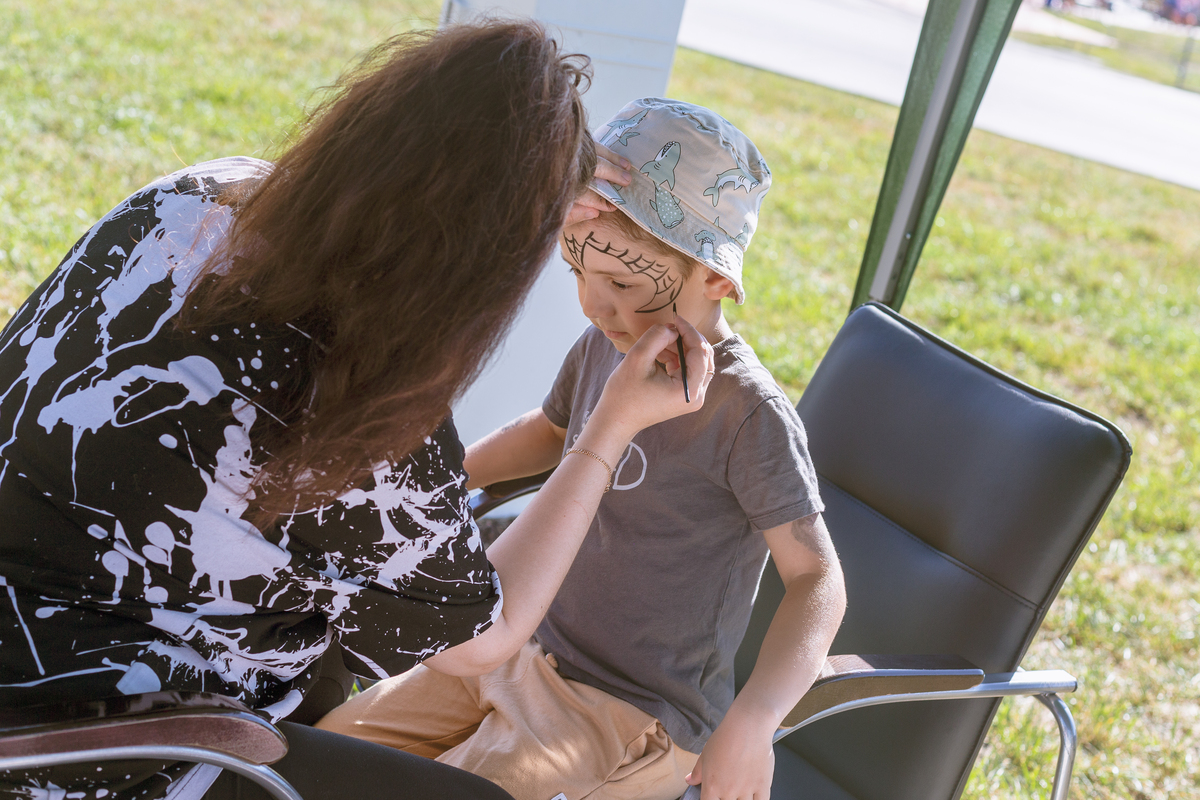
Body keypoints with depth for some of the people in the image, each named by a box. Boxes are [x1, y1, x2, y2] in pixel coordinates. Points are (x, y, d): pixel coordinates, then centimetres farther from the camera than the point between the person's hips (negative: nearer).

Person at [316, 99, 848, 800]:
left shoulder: (749, 414, -23)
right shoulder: (605, 347, -1)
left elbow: (817, 578, -22)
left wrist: (753, 721, -34)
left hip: (633, 718, -7)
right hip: (533, 655, 8)